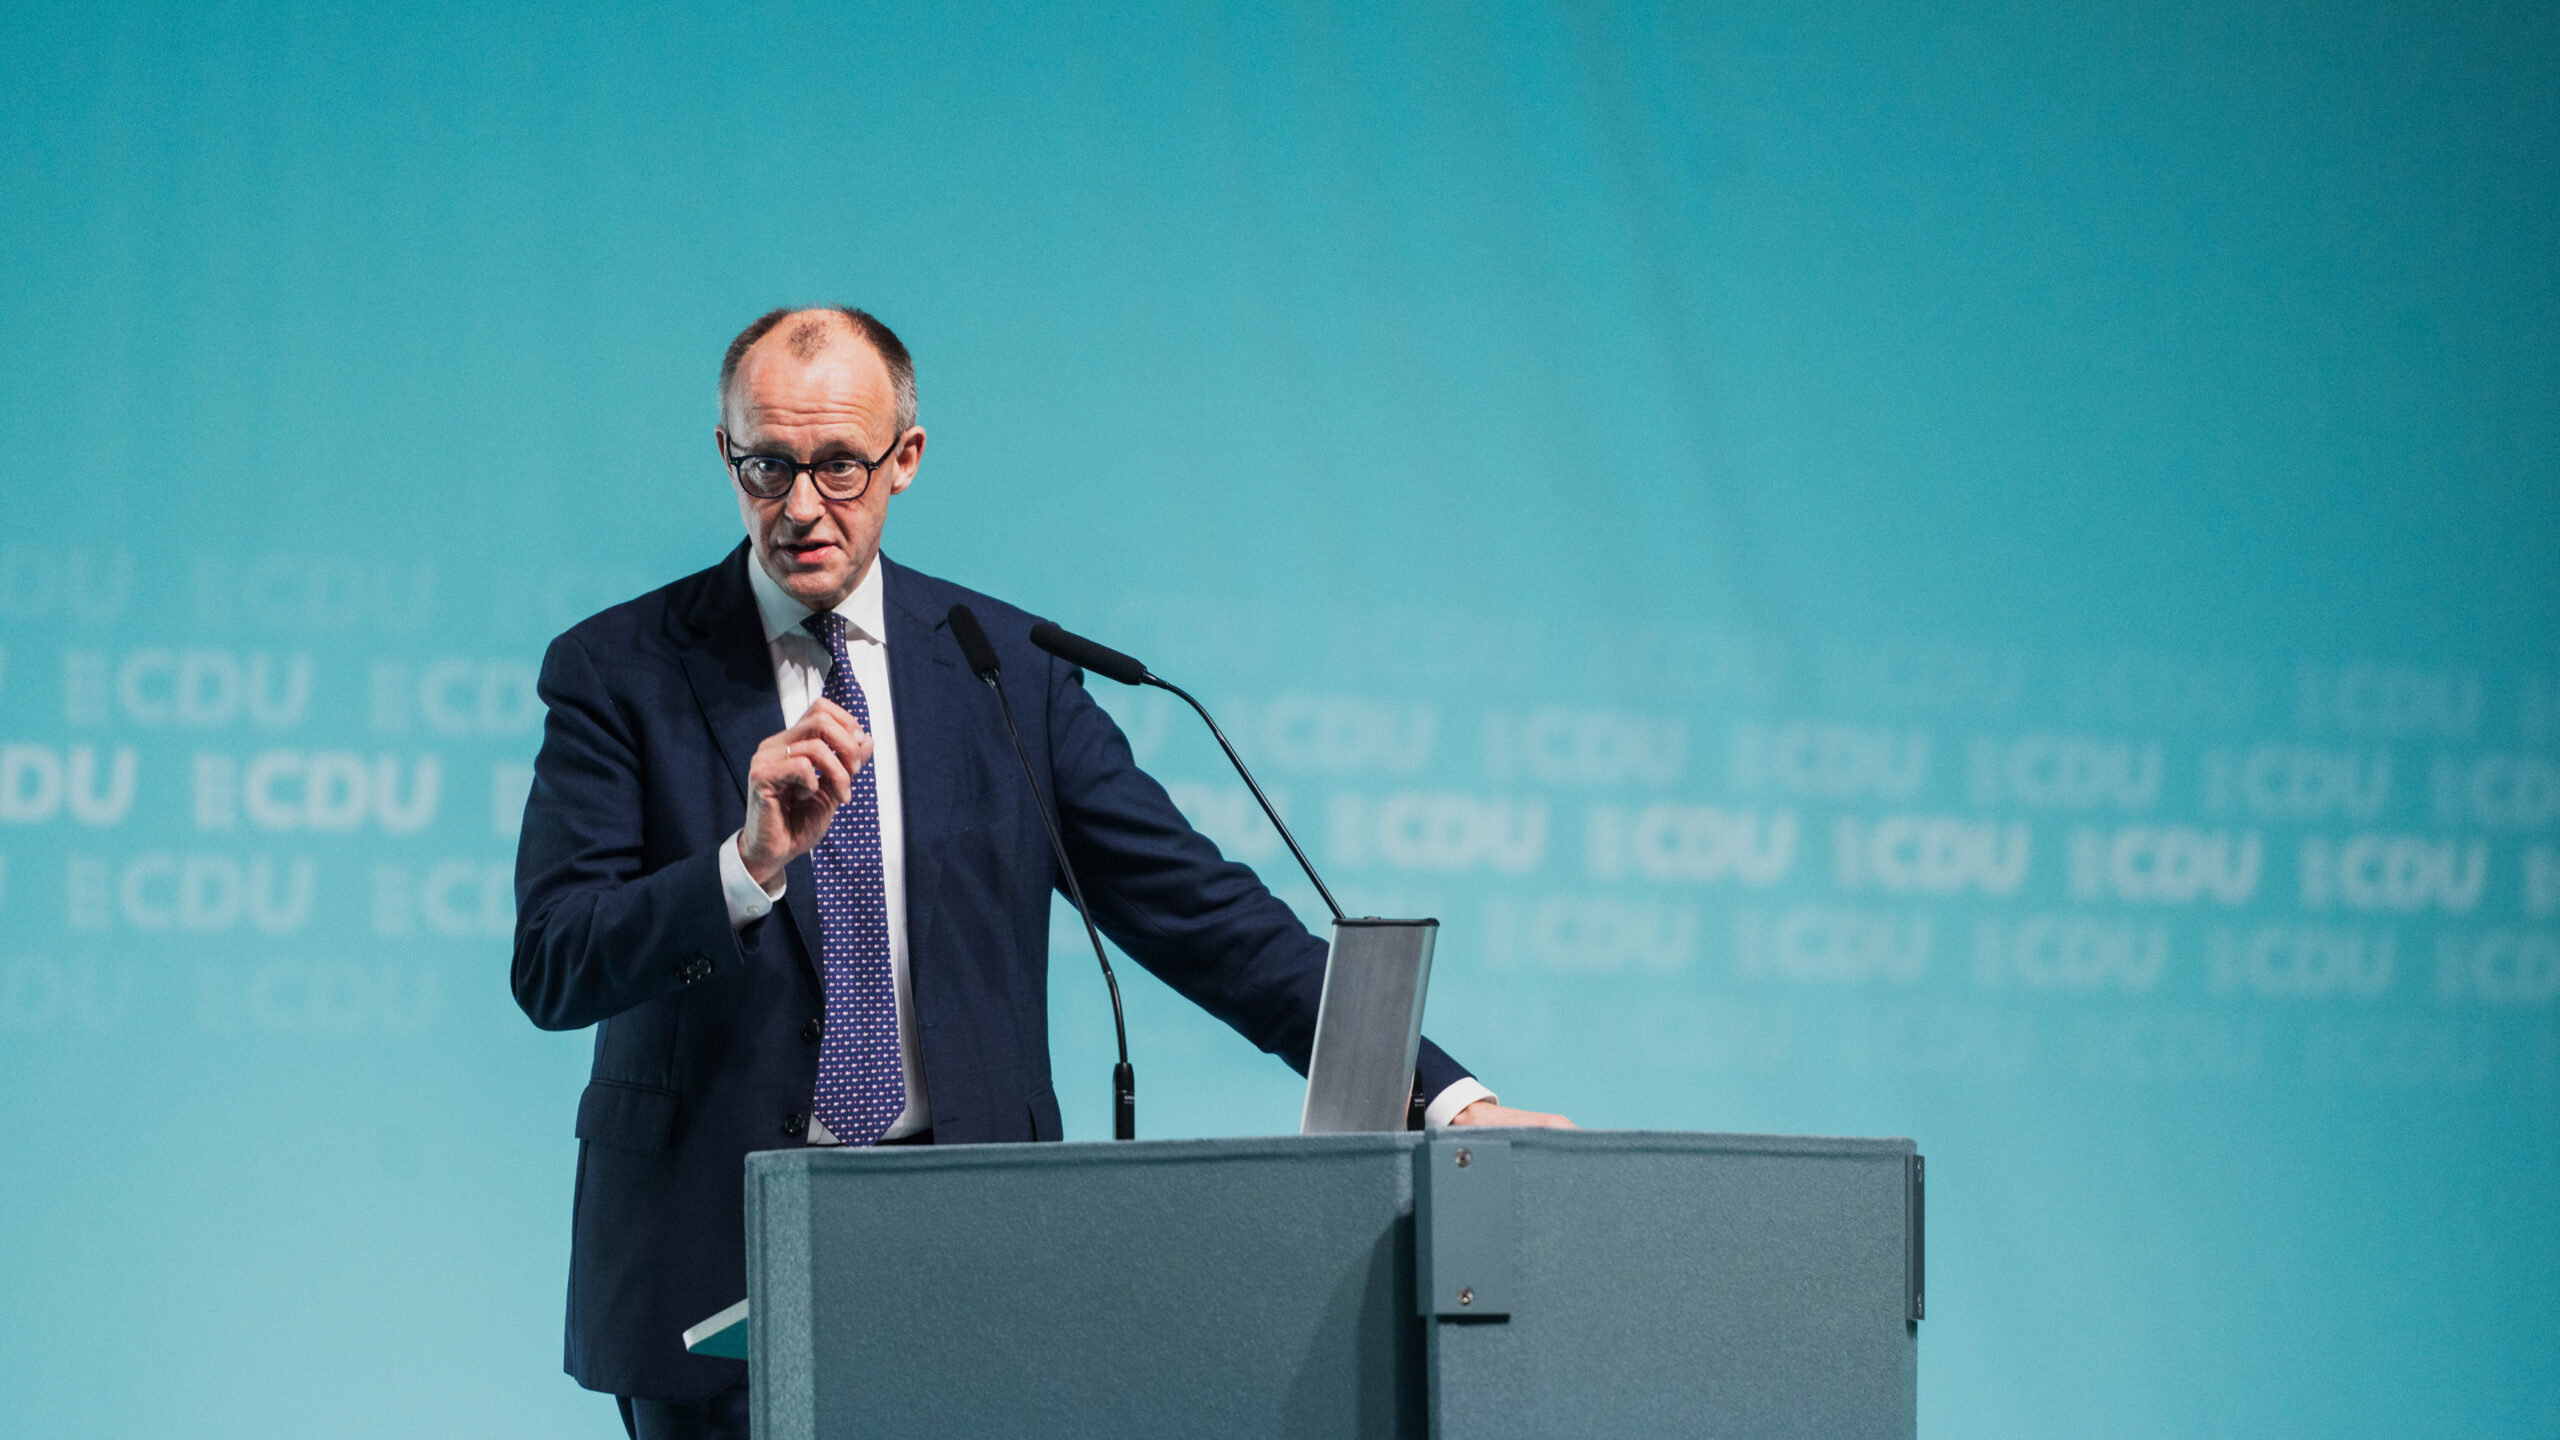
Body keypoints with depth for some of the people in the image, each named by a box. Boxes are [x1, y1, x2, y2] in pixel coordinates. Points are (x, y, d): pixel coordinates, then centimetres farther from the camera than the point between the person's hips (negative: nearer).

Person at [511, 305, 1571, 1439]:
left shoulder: (1008, 667, 8)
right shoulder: (616, 673, 2)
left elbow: (1196, 910, 6)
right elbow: (552, 966, -8)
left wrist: (1442, 1096, -2)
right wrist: (752, 861, -24)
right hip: (717, 1259, -1)